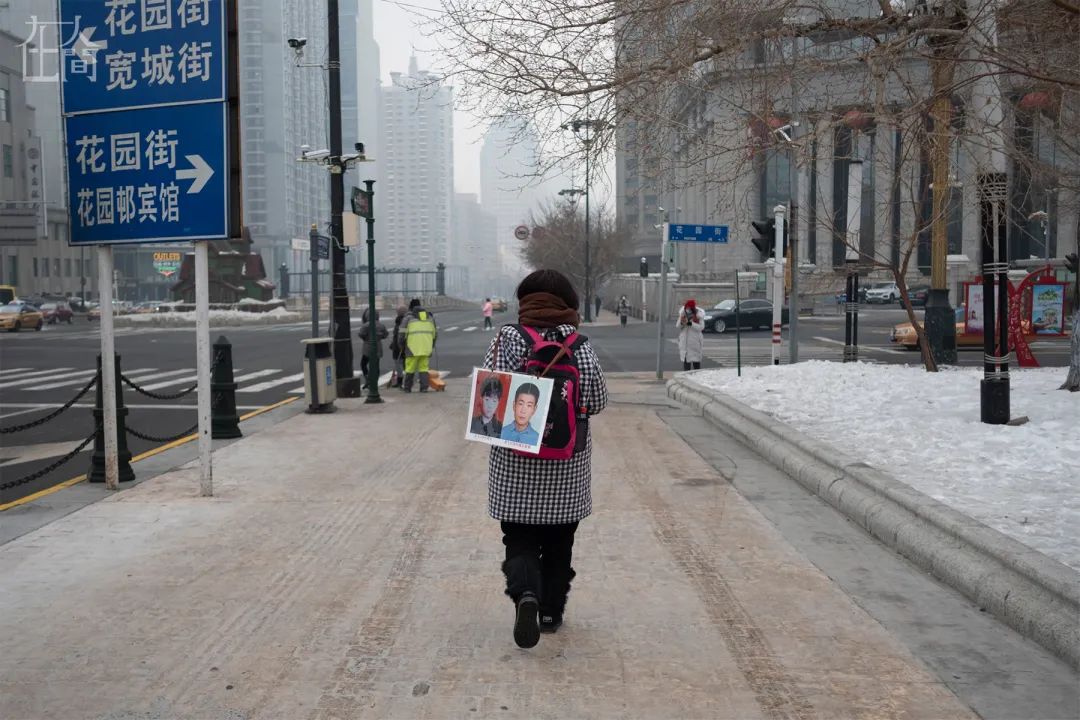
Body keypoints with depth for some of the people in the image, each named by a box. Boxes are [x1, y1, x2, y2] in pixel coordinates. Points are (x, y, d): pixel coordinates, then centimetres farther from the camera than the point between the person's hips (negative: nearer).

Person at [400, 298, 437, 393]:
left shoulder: (408, 317, 2)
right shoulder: (430, 316, 16)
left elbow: (403, 333, -2)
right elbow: (435, 332, 19)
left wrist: (402, 344, 11)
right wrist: (432, 345, 29)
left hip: (413, 346, -4)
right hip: (426, 346, 4)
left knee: (410, 367, 5)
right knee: (424, 367, 8)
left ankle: (407, 387, 14)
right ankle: (424, 387, 1)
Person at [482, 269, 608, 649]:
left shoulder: (507, 338, -7)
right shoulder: (578, 343, -6)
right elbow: (597, 400, -4)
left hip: (515, 460, -1)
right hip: (568, 460, 1)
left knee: (519, 537, 8)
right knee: (559, 539, 16)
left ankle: (526, 593, -17)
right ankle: (551, 610, 24)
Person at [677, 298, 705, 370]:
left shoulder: (699, 314, -6)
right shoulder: (683, 313, 3)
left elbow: (701, 327, -15)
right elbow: (678, 326, 6)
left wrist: (690, 323, -26)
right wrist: (681, 323, -17)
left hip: (695, 341, -3)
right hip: (685, 340, 3)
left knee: (696, 360, 2)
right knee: (686, 359, 3)